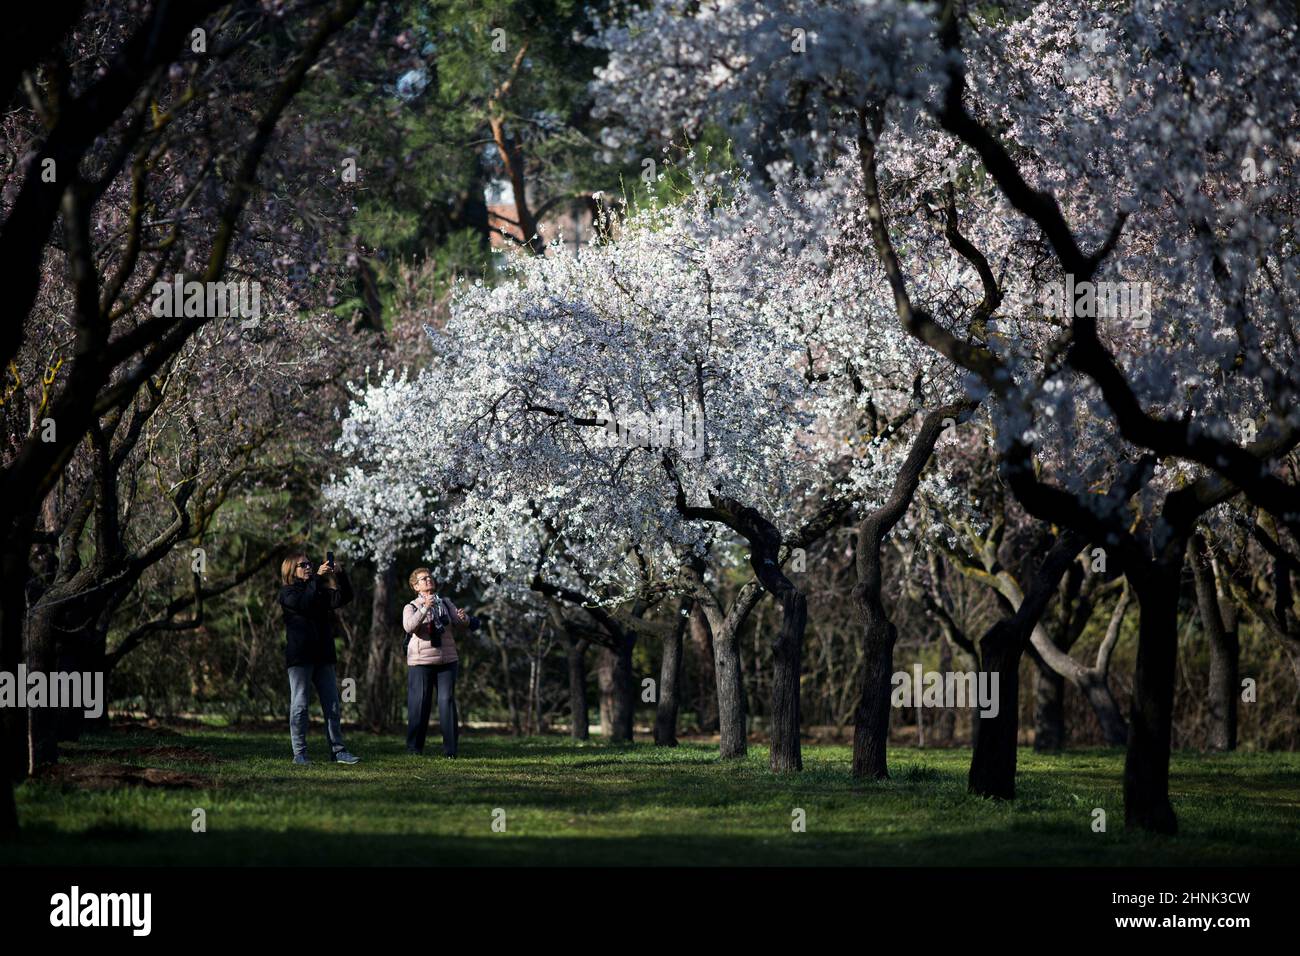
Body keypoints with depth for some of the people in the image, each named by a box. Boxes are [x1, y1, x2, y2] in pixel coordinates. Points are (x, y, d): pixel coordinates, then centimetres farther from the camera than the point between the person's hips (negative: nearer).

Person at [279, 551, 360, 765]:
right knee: (299, 705, -3)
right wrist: (317, 577, -20)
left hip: (323, 656, 6)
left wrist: (340, 575, -9)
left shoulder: (320, 591, 17)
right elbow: (304, 603, -18)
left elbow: (344, 597, 5)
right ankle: (299, 753, 0)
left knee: (333, 706, 4)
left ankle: (338, 750, 6)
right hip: (299, 657, -6)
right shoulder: (288, 593, 1)